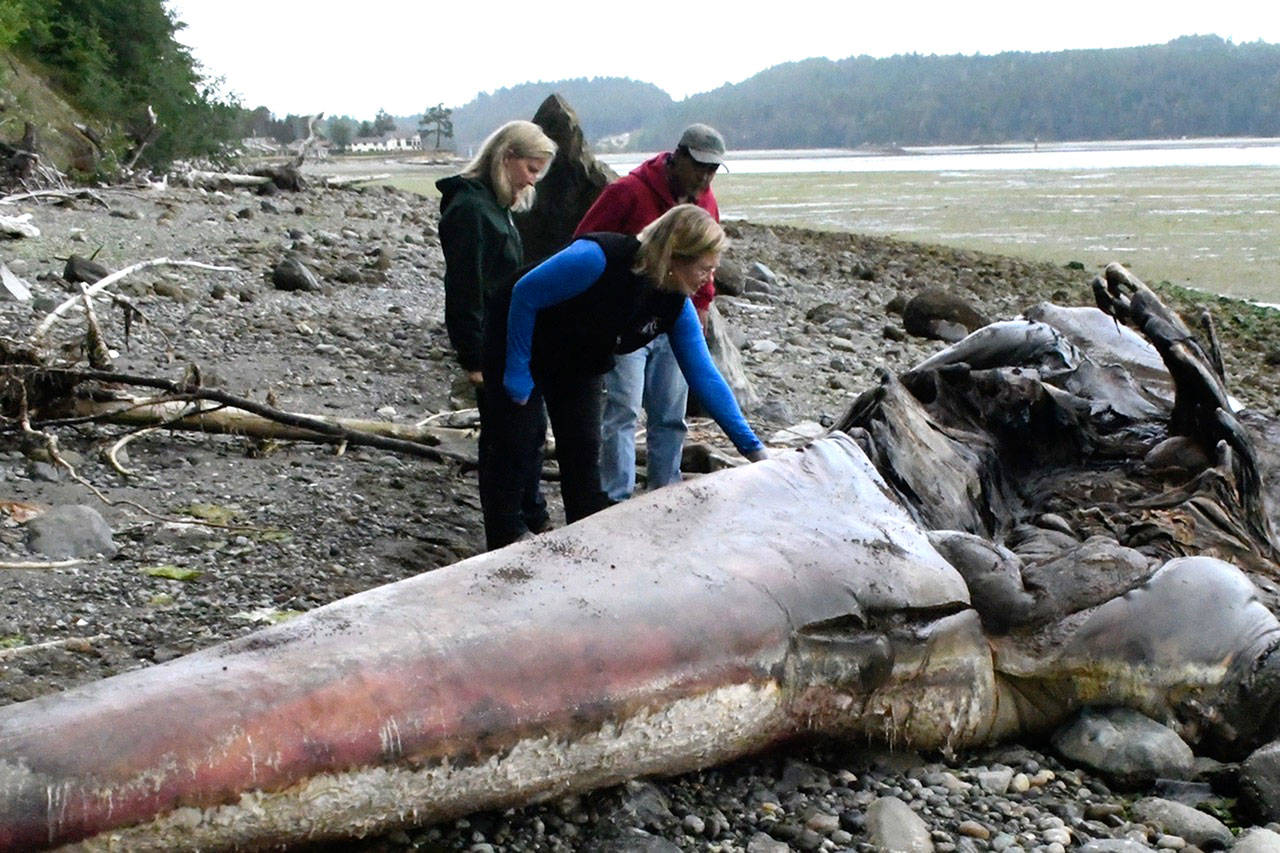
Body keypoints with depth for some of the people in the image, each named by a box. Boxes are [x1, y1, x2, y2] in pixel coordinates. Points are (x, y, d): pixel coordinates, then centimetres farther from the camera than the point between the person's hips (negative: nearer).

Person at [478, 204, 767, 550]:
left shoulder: (677, 307, -16)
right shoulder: (599, 259, -36)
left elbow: (705, 377, -12)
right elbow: (524, 294, -27)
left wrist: (751, 446, -16)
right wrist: (517, 372, -21)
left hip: (579, 363, 6)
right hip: (517, 339, -6)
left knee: (583, 451, 3)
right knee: (513, 448, -4)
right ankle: (505, 548, 8)